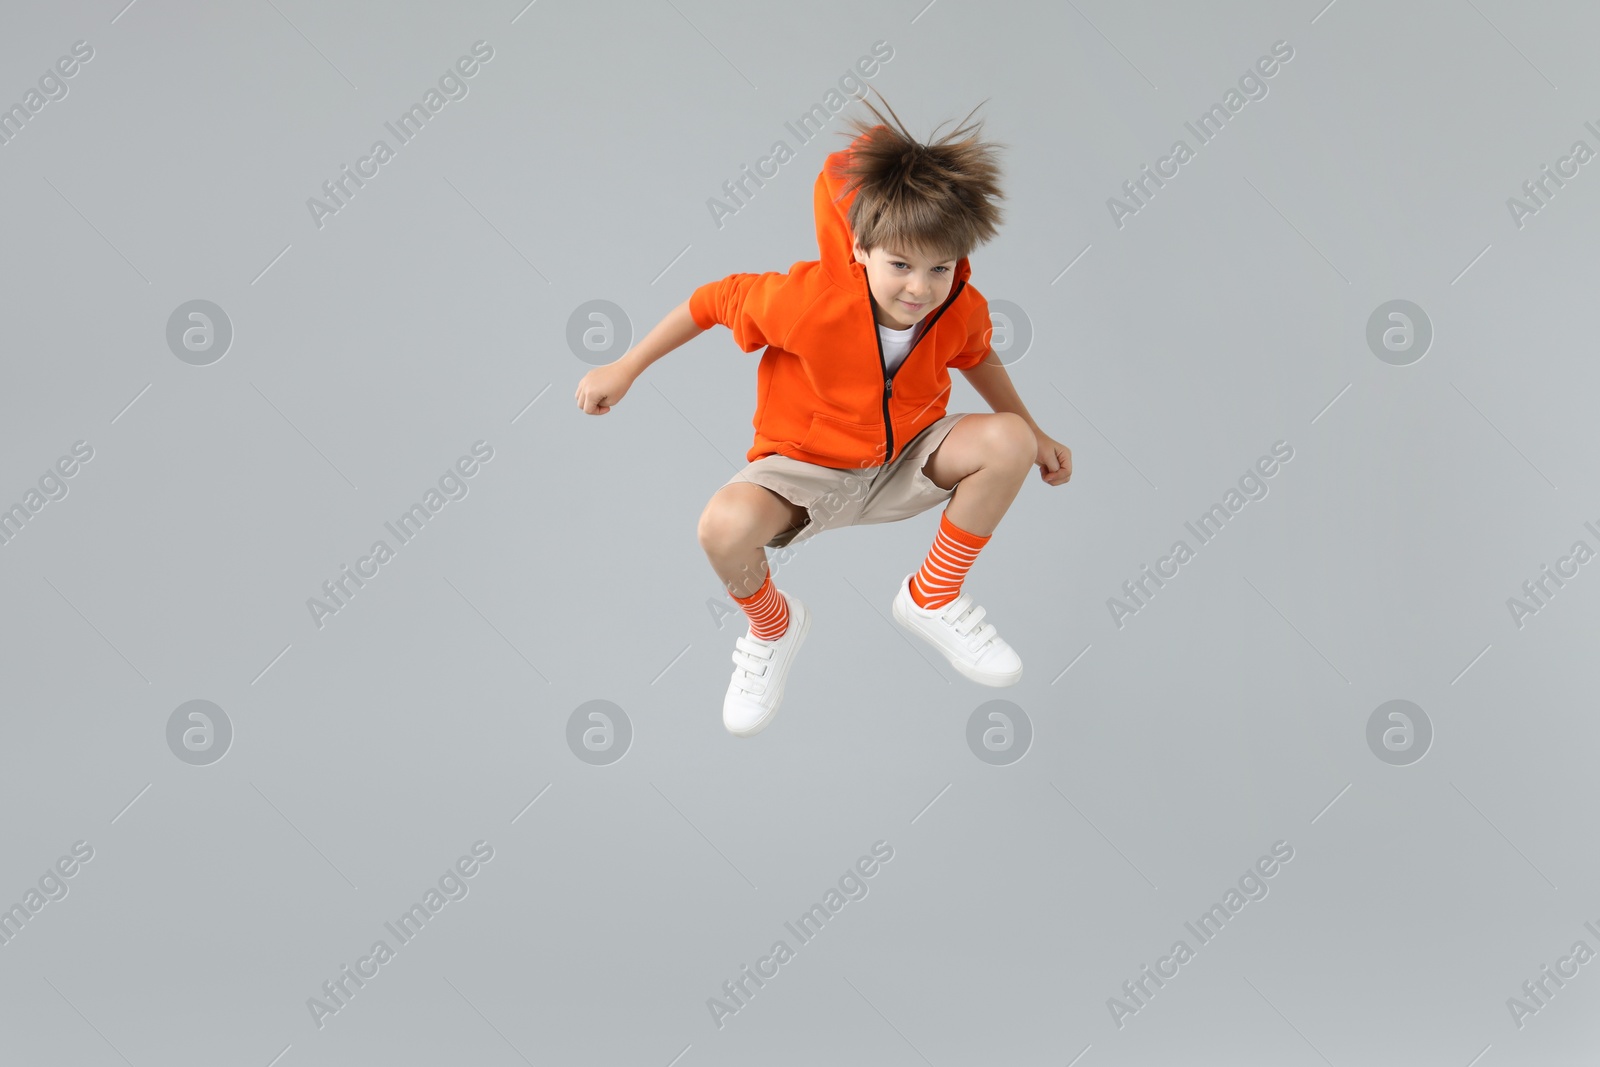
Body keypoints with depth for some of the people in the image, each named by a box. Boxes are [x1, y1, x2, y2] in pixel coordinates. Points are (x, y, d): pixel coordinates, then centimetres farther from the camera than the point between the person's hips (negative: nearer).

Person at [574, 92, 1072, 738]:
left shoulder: (963, 309, -15)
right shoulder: (811, 298, -29)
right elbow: (714, 301, -13)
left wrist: (1034, 433, 13)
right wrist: (625, 369, -8)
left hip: (905, 464, 4)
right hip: (807, 472, -4)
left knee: (1010, 442, -22)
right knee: (726, 524, -36)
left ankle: (932, 598, -1)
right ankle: (772, 626, 3)